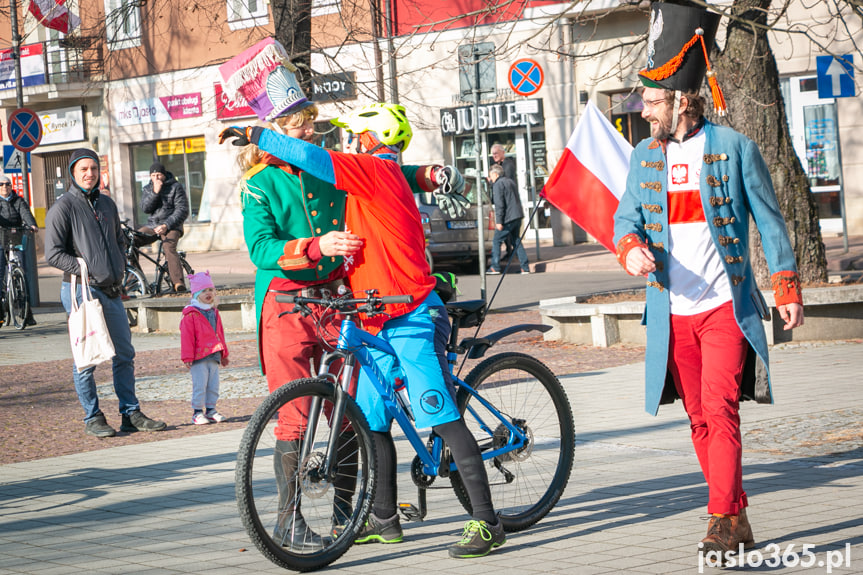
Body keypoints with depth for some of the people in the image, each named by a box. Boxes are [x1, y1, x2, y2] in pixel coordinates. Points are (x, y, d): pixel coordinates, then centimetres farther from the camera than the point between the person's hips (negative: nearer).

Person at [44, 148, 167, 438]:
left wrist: (120, 270, 9)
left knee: (124, 355, 9)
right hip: (82, 291, -7)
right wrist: (86, 270, -16)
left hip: (112, 291, 7)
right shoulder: (63, 207, -5)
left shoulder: (107, 204, 16)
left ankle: (131, 414, 16)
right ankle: (92, 419, 6)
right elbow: (53, 253, -9)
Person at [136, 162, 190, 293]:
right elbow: (145, 208, -2)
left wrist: (166, 225, -20)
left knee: (169, 247, -35)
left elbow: (182, 211, -8)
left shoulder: (175, 187, 0)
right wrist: (155, 192, -15)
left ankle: (178, 282, -44)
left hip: (171, 226, -4)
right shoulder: (147, 189, 14)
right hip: (152, 226, 5)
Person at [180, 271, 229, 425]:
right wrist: (187, 357, -12)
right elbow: (186, 336, -9)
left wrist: (224, 353, 25)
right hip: (198, 358, -7)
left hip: (214, 356, 7)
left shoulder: (214, 313, 15)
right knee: (199, 385, -7)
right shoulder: (190, 314, -7)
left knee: (213, 385, 8)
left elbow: (220, 333, 24)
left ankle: (210, 409, 17)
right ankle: (197, 412, -1)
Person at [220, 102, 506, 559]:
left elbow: (310, 157, -20)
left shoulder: (377, 170, -11)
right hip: (380, 322, 10)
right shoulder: (384, 178, 19)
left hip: (410, 319, -10)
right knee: (371, 420, 14)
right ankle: (384, 520, 24)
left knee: (444, 418, -11)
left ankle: (486, 522, -11)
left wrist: (254, 135, -9)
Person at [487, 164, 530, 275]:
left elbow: (499, 204, -16)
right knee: (516, 241, 13)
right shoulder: (510, 182, 19)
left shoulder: (498, 184, -9)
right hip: (518, 216, 8)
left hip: (508, 219, -8)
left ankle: (495, 267, -3)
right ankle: (525, 267, 7)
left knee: (496, 241, 0)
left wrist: (499, 221, -17)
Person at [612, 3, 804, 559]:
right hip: (673, 313, 5)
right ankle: (737, 520, 16)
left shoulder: (734, 148, -4)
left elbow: (769, 219, 1)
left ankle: (723, 519, -13)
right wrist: (631, 248, -13)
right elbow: (626, 216, 11)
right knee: (701, 419, 7)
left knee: (720, 410, -15)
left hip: (726, 306, -5)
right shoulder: (645, 155, 9)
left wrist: (788, 288, -2)